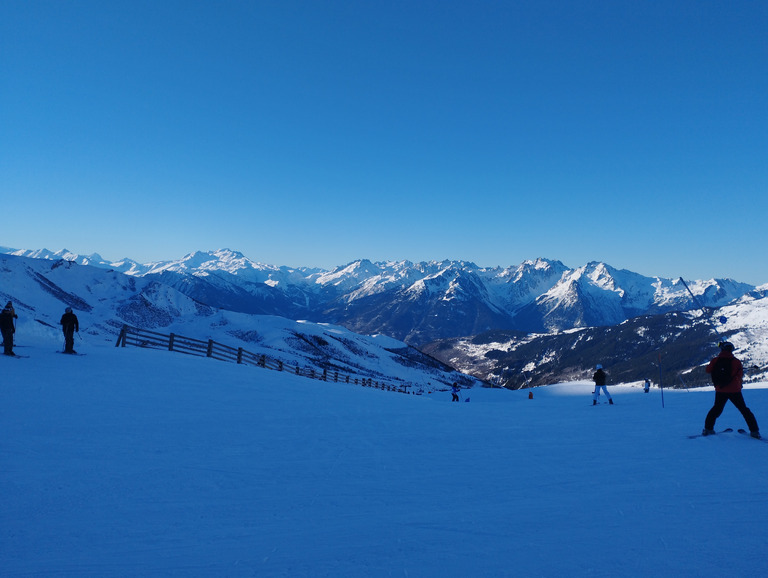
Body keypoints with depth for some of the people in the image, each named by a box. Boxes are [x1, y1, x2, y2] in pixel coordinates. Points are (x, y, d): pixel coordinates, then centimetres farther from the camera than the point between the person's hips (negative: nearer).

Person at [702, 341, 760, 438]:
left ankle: (708, 428, 13)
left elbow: (708, 370, 7)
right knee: (744, 410, 12)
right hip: (734, 390, -1)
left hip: (720, 390, 1)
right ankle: (754, 431, 10)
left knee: (716, 409, 17)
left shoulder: (715, 360, -4)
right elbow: (740, 375, -3)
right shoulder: (736, 361, -7)